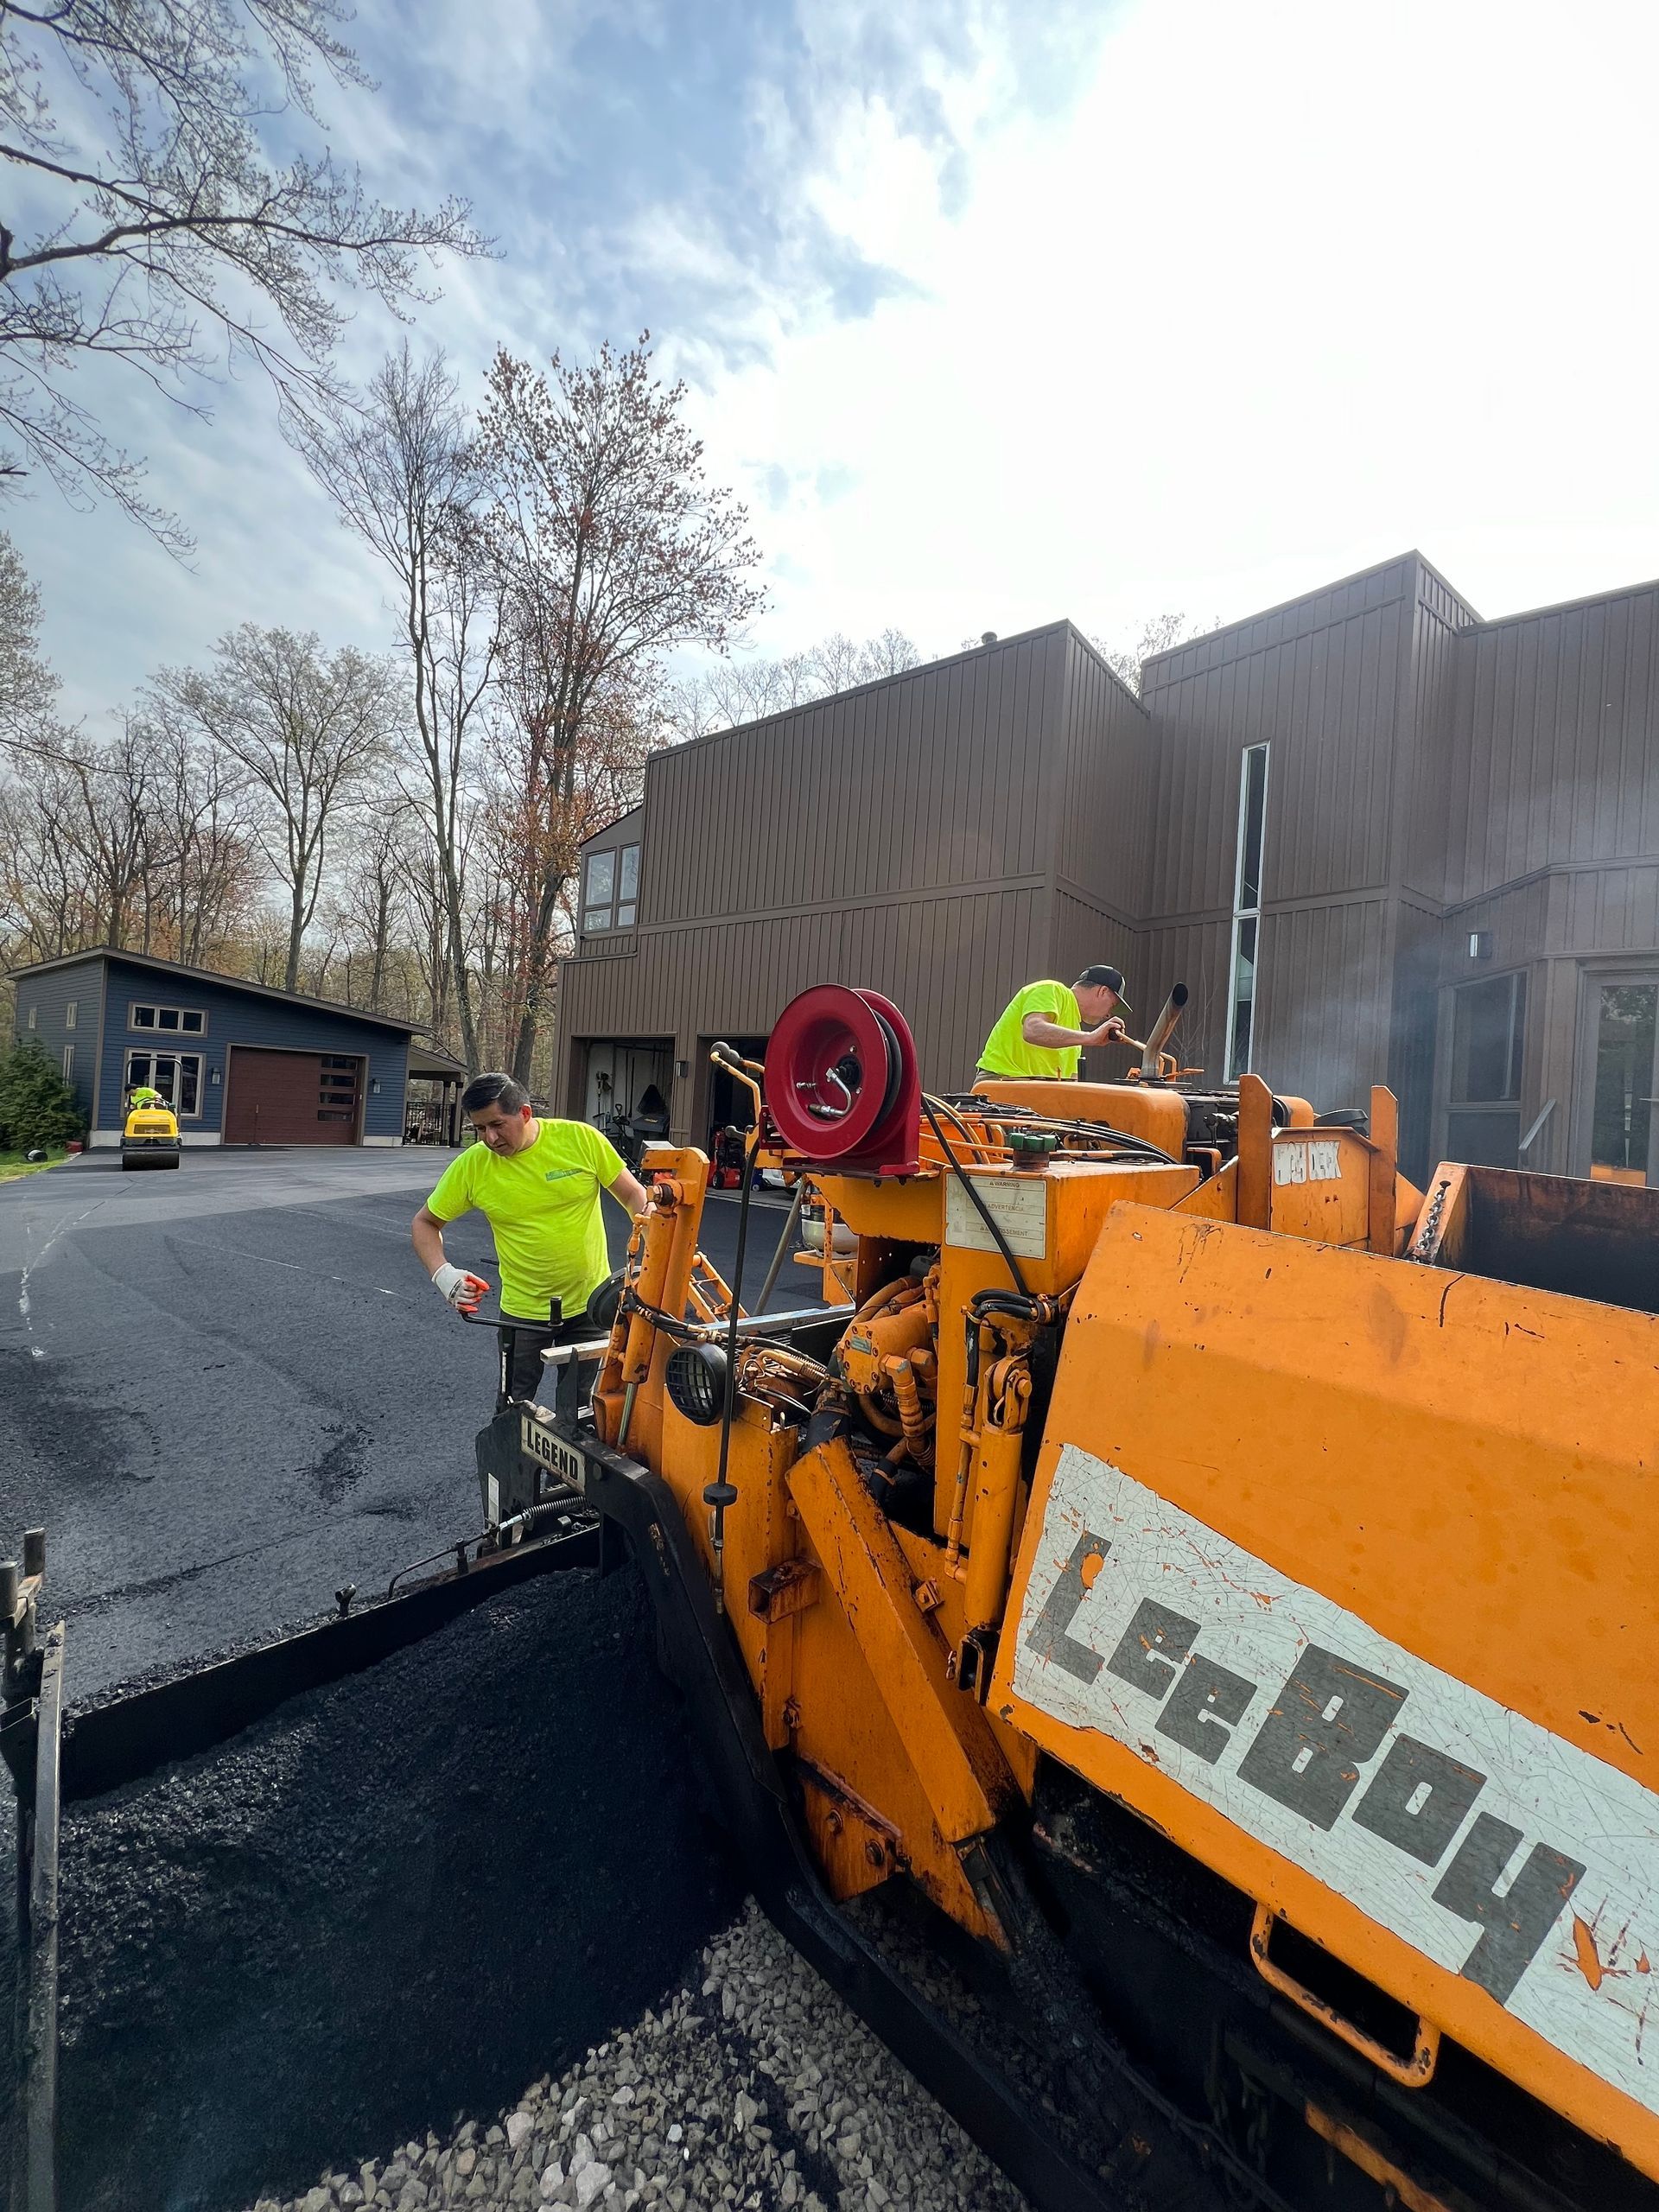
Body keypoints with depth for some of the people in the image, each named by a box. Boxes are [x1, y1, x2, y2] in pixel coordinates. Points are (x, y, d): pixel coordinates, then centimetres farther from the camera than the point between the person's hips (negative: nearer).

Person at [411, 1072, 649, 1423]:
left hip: (589, 1304, -1)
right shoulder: (471, 1165, -11)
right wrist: (441, 1273, -16)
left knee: (582, 1414, 10)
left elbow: (633, 1195, -6)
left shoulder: (581, 1138, -15)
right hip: (524, 1310, 1)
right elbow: (425, 1223, 2)